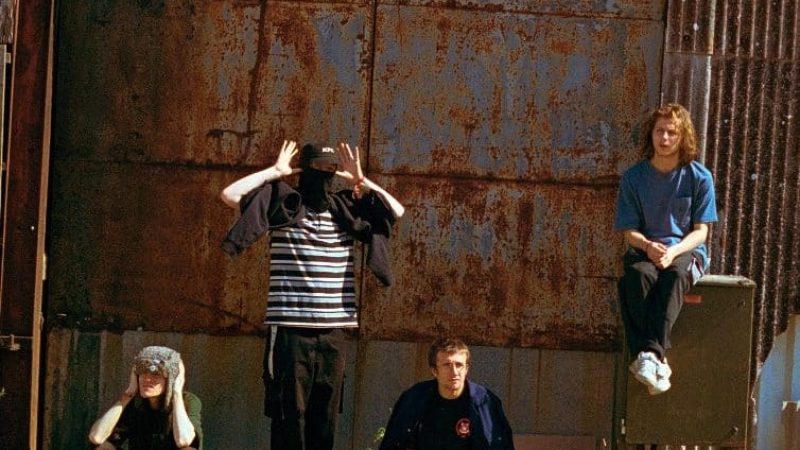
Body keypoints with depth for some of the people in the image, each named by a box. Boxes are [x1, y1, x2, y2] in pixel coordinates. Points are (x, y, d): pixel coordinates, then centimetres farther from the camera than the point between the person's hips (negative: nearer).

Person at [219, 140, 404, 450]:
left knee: (325, 414, 8)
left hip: (334, 330, 4)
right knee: (288, 411, -1)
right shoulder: (283, 203, 1)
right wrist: (276, 172, -3)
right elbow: (230, 195, -8)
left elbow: (395, 211, 13)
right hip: (290, 327, -4)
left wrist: (360, 181, 6)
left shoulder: (345, 209, 11)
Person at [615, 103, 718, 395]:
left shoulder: (699, 177, 3)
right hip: (644, 250, 1)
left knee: (675, 274, -39)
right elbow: (629, 230, 4)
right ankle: (652, 354, -49)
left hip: (686, 251, -1)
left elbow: (701, 230, 0)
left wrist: (673, 251, -20)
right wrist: (648, 246, -20)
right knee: (637, 274, -37)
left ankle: (651, 355, -52)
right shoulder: (634, 177, 6)